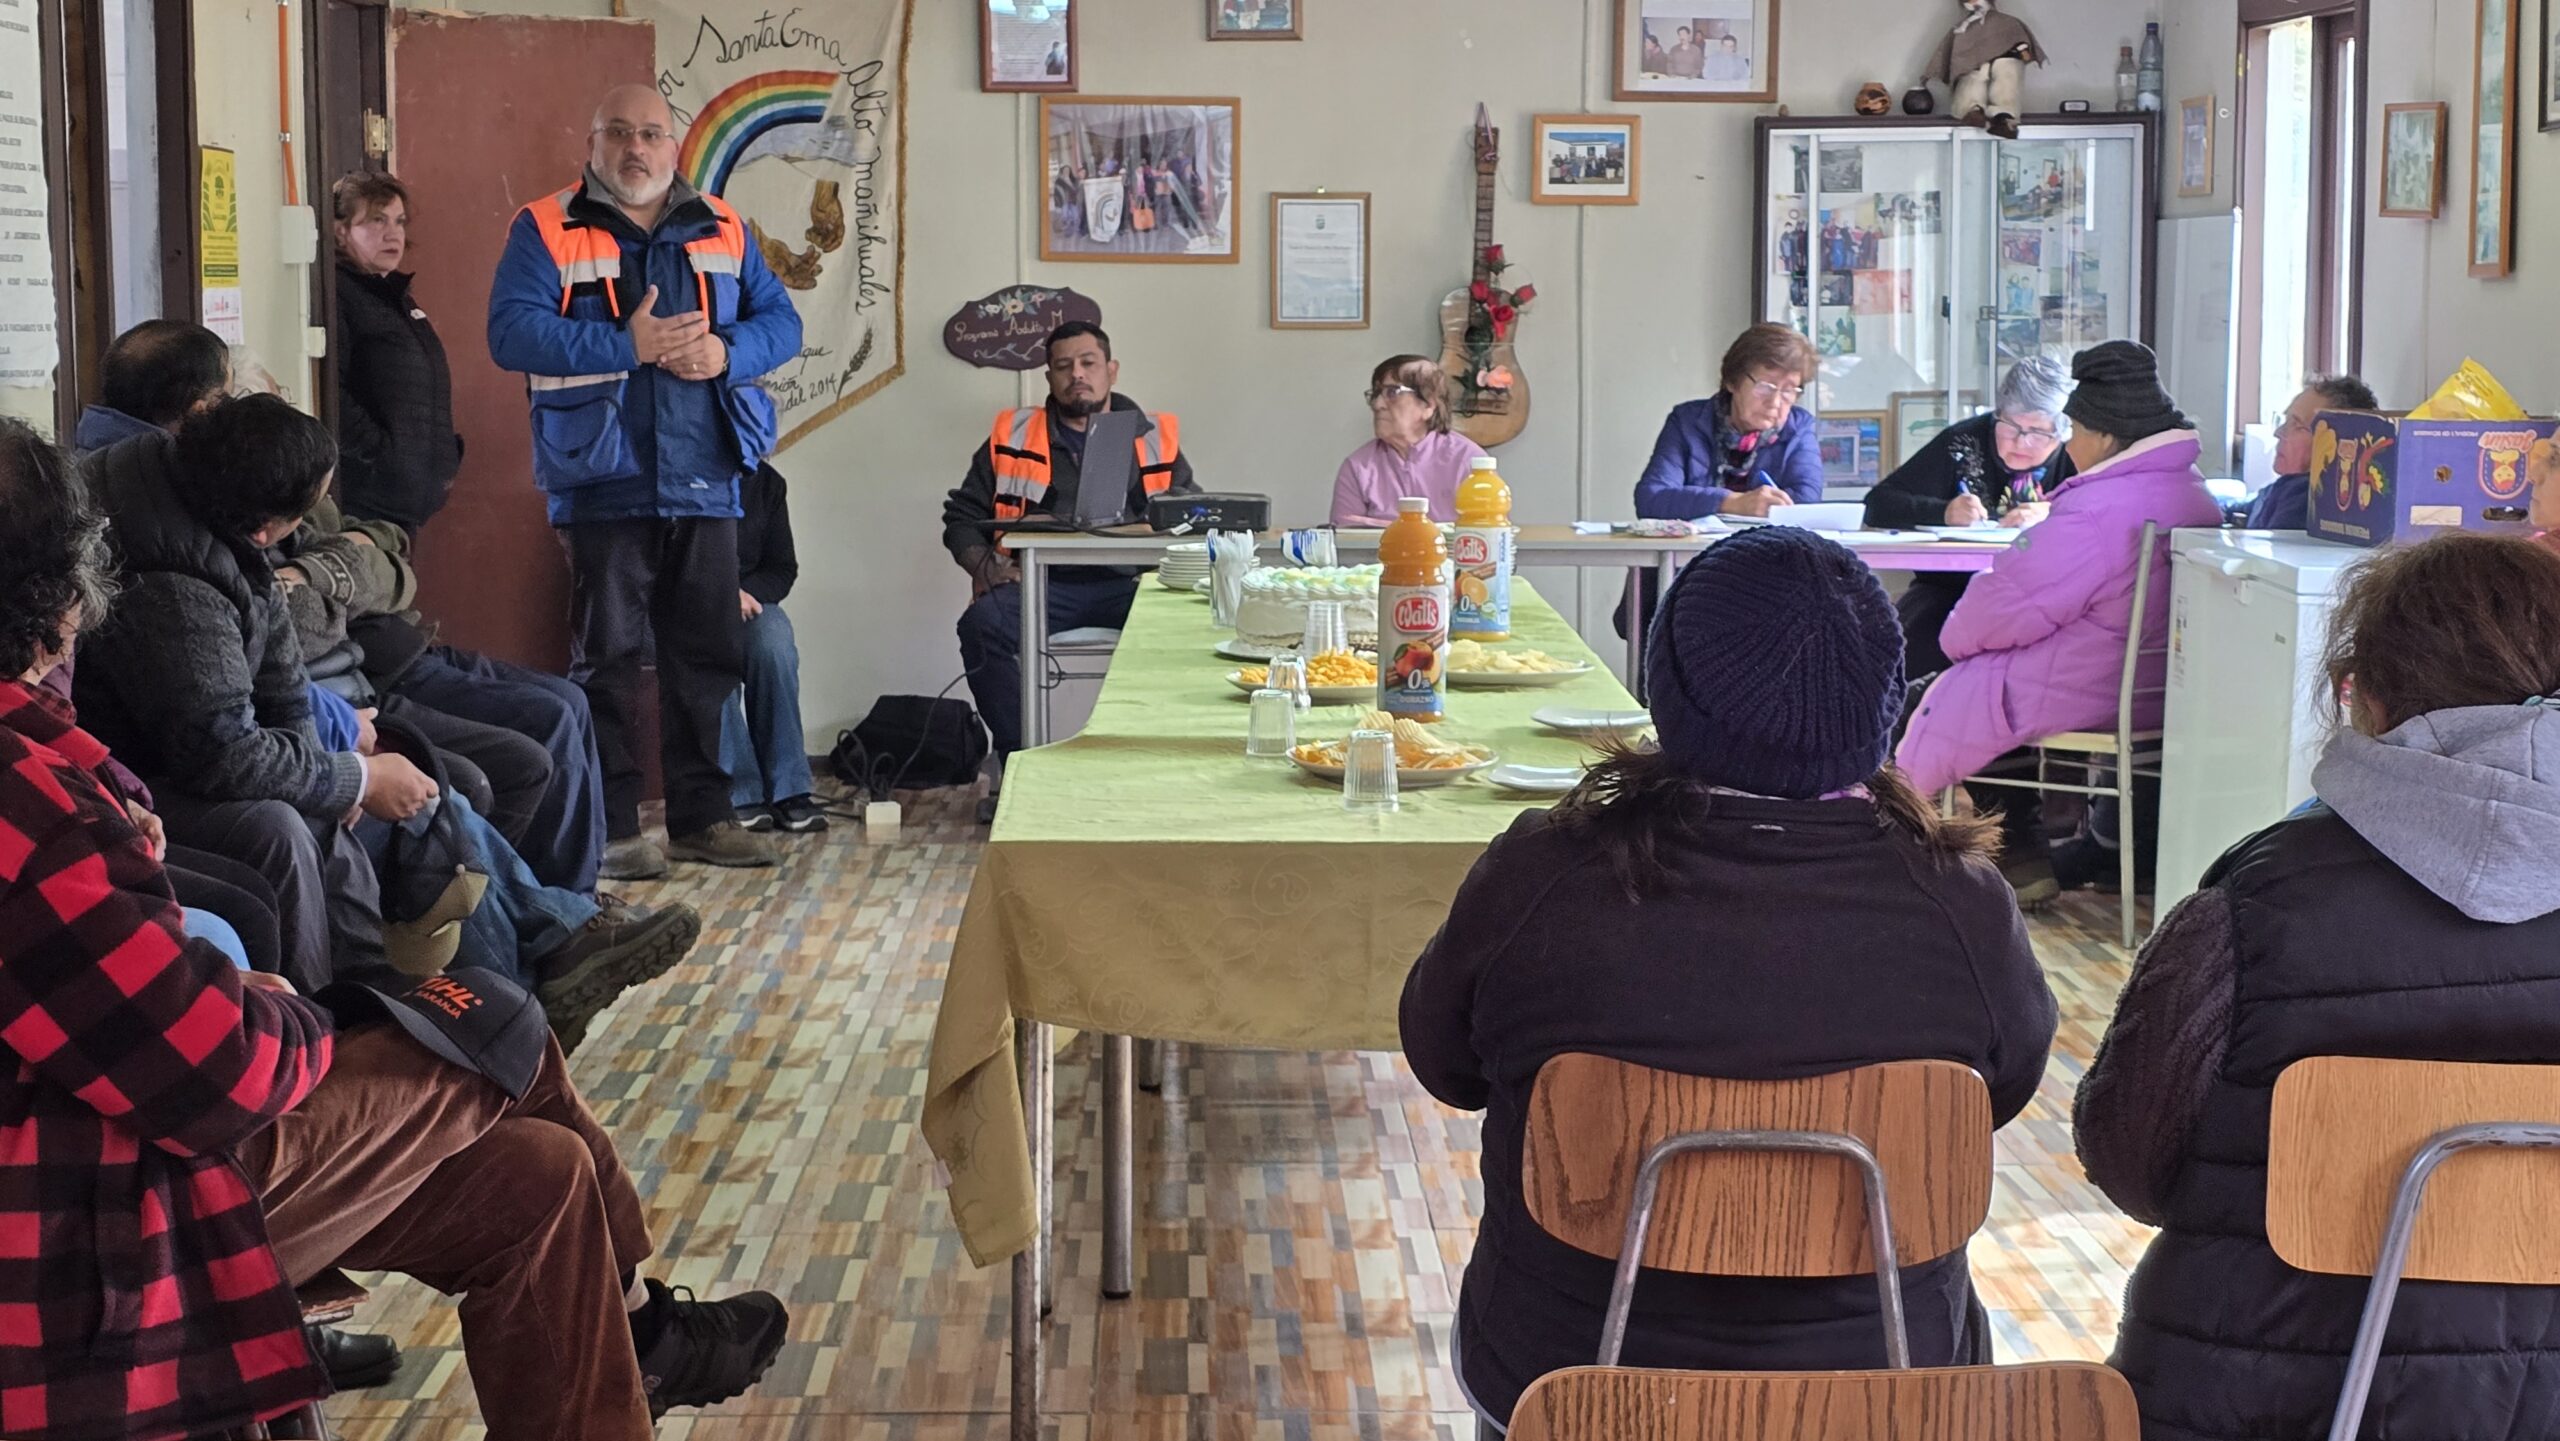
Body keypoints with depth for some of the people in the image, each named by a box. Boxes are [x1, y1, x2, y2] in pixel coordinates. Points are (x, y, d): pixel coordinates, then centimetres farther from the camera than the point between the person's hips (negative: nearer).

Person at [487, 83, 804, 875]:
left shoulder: (722, 230, 13)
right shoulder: (546, 230, 0)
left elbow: (781, 320, 9)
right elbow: (511, 332, -13)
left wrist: (728, 352, -12)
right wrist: (626, 347, -19)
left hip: (704, 482, 4)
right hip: (603, 482, -4)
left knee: (707, 655, 9)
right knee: (609, 658, 0)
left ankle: (703, 816, 20)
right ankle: (611, 825, 8)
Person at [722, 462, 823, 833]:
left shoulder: (766, 482, 7)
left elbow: (783, 569, 8)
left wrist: (746, 593, -14)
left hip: (744, 601, 3)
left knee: (774, 644, -31)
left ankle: (787, 790, -29)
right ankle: (741, 794, -35)